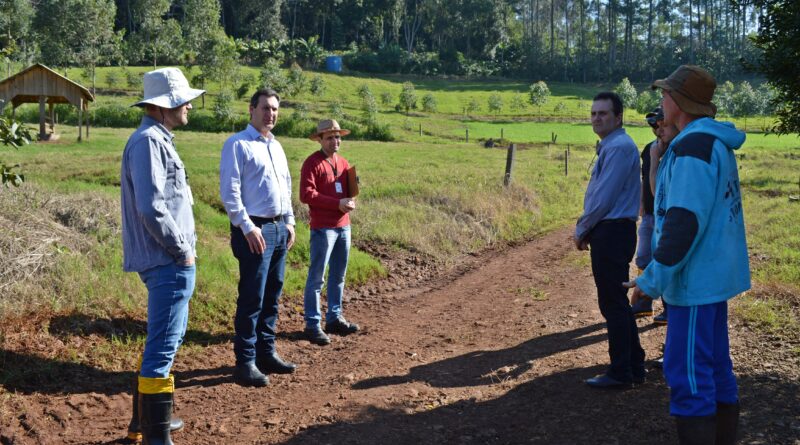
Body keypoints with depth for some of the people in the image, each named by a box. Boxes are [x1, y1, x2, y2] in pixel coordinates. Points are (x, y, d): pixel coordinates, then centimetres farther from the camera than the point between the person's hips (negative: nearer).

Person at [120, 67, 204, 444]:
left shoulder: (157, 140, 15)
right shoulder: (148, 141, -16)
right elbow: (151, 208, -25)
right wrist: (182, 250, -16)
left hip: (169, 260, 11)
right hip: (169, 261, -11)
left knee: (168, 337, 21)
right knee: (163, 345, -5)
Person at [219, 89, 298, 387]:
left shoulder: (276, 146, 18)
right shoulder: (238, 144, -7)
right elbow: (229, 191, -14)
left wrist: (289, 222, 15)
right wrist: (248, 228, -19)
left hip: (279, 228, 8)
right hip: (254, 230, -8)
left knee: (272, 296, 13)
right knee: (252, 298, -7)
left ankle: (266, 353, 23)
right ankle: (245, 363, 0)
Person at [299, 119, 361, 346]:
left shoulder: (343, 162, 15)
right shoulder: (312, 163, -7)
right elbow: (306, 194, -16)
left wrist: (349, 201, -3)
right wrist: (337, 203, -18)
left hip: (343, 226, 7)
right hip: (323, 227, -7)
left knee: (338, 276, 13)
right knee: (316, 278, -4)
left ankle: (334, 318, 23)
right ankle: (312, 325, 1)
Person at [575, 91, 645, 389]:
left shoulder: (619, 147, -16)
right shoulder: (610, 146, 17)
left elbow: (603, 198, -19)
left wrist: (581, 230, -7)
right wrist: (586, 229, 12)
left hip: (611, 233, -10)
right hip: (610, 232, 10)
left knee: (613, 304, -3)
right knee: (617, 302, 16)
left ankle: (620, 373, 5)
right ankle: (634, 366, 25)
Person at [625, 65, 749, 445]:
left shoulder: (693, 147, -19)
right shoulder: (716, 143, 12)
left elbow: (683, 223, -25)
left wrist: (654, 278, -20)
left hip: (696, 279, -10)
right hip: (714, 274, 10)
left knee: (688, 374, -6)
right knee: (715, 366, 16)